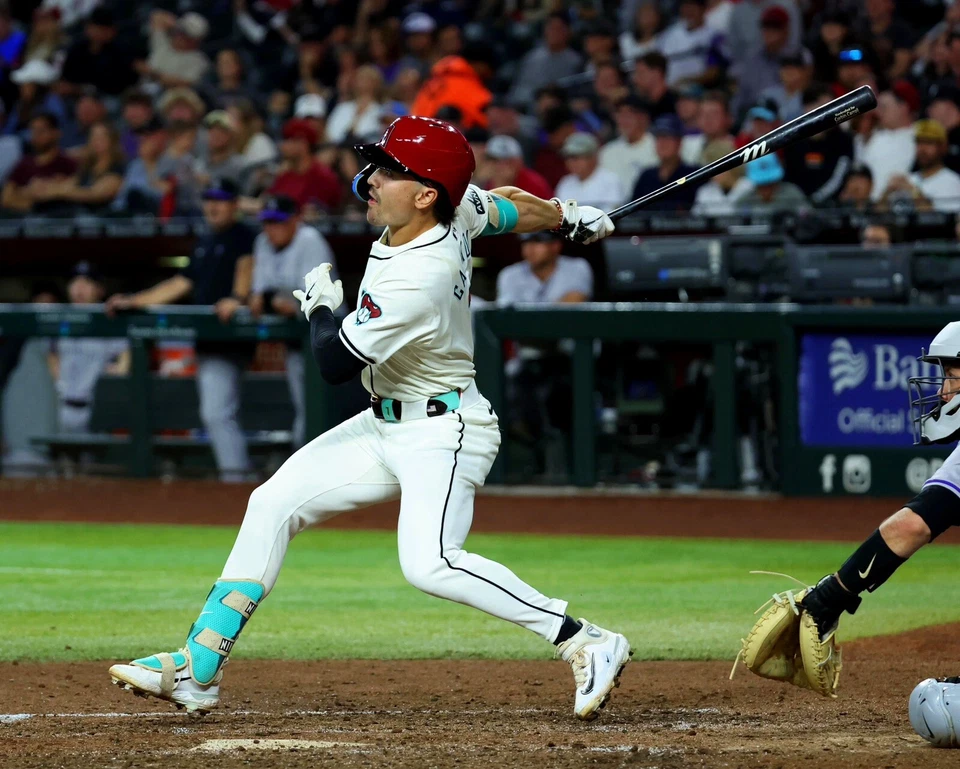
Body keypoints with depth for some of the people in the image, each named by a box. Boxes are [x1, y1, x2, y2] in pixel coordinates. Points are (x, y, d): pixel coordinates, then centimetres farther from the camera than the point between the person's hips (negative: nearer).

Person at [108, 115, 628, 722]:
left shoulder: (413, 281, -30)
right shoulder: (458, 206, -5)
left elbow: (336, 364, -22)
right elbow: (508, 206, 16)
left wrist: (320, 306, -2)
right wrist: (570, 217, 36)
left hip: (441, 433, -10)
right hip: (387, 427, 10)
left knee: (429, 564, -29)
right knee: (274, 503, 6)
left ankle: (587, 643, -24)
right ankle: (197, 669, 8)